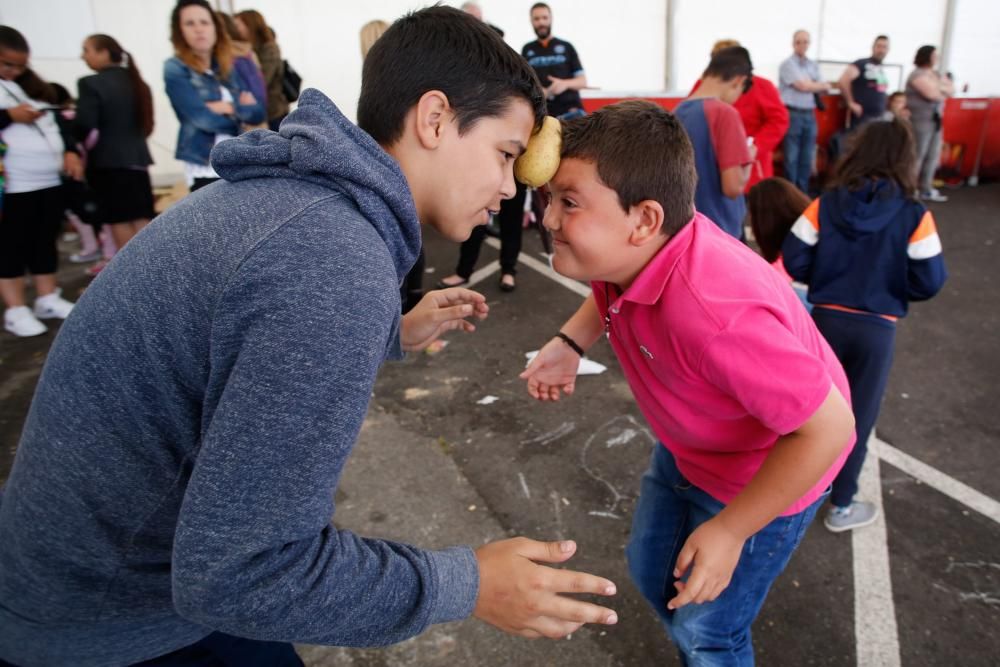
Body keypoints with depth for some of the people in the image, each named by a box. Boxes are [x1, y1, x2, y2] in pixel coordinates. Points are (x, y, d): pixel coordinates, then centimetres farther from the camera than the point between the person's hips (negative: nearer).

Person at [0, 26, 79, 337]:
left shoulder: (30, 85, 15)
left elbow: (57, 119, 16)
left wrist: (69, 150, 2)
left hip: (50, 181, 6)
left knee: (46, 242, 12)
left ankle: (48, 299, 23)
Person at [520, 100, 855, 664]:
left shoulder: (714, 312, -44)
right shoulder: (632, 251, -20)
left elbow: (828, 426, -33)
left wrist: (730, 529, -25)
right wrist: (571, 342, -9)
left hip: (769, 471, -7)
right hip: (688, 449, 8)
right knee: (650, 569, 25)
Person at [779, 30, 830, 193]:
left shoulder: (813, 66, 16)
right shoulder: (788, 64, -4)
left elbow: (825, 88, 12)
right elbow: (802, 86, -12)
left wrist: (810, 85, -5)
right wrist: (819, 85, 5)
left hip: (809, 115, 6)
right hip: (792, 114, -6)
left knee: (807, 158, 7)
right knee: (791, 158, -3)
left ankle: (803, 192, 15)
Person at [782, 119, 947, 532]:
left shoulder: (825, 206, -6)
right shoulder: (915, 216, -10)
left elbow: (793, 262, -6)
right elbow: (929, 282, -9)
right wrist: (892, 286, 11)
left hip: (825, 319, 2)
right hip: (876, 329, -2)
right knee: (857, 417, 12)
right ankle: (840, 507, 25)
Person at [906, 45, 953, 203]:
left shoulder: (937, 74, 17)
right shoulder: (917, 74, -9)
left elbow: (952, 90, 9)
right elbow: (932, 94, -18)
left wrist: (939, 87, -9)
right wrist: (944, 92, 2)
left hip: (935, 121, 8)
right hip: (920, 121, -8)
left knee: (933, 157, 8)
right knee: (916, 156, -8)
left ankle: (926, 189, 14)